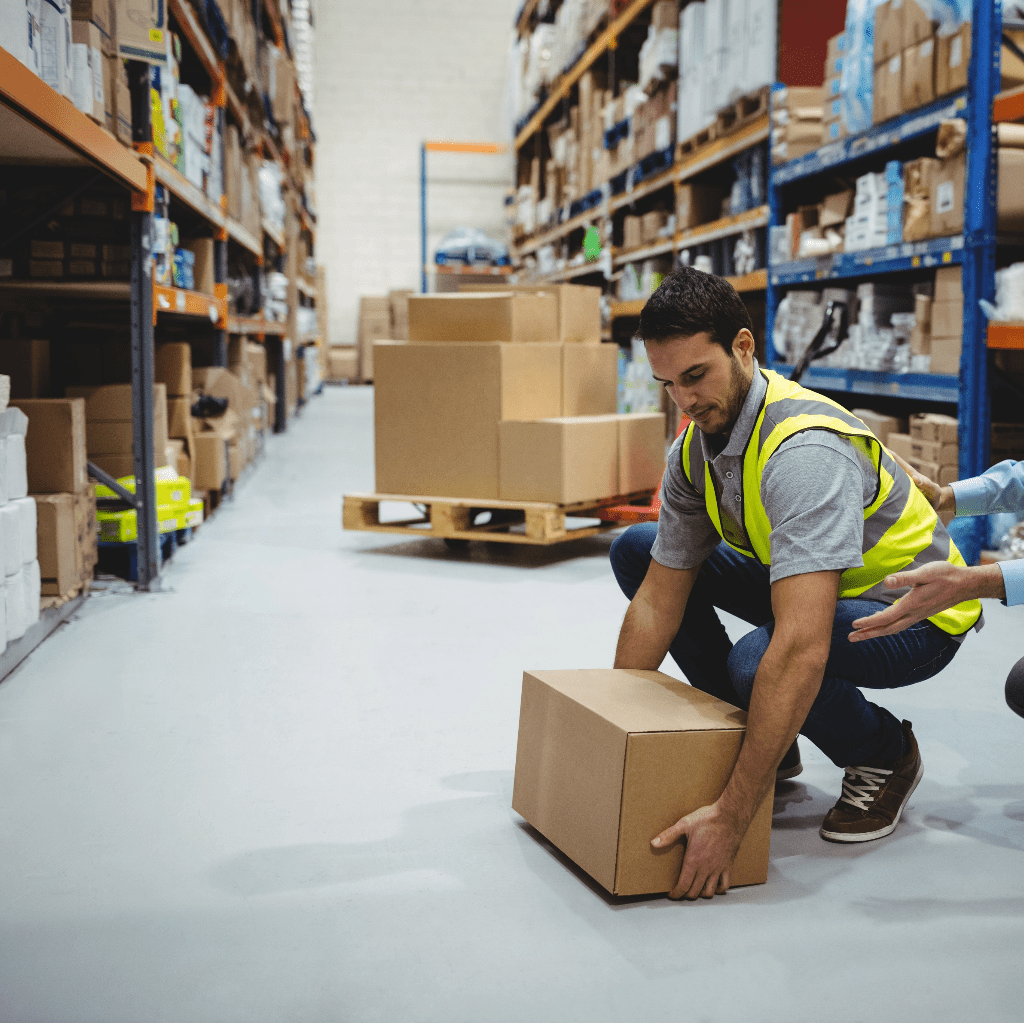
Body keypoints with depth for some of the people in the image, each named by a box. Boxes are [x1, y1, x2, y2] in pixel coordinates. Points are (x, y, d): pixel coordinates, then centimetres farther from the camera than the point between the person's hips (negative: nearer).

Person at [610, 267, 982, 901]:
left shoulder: (805, 450, -35)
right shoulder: (696, 449, -8)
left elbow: (802, 650, -44)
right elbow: (659, 598, -4)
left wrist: (729, 819, -45)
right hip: (811, 586, 8)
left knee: (758, 660, -37)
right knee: (636, 551, 0)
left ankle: (885, 755, -3)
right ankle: (762, 739, 6)